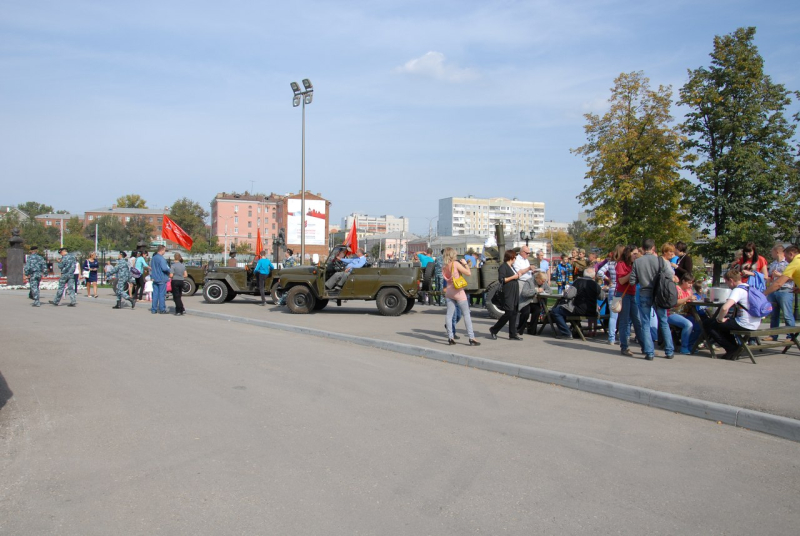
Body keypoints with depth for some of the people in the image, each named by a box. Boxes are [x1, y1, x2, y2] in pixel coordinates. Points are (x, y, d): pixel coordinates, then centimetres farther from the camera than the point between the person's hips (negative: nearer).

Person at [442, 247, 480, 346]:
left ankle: (450, 337, 3)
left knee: (449, 314, 6)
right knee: (466, 315, -1)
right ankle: (471, 338, -3)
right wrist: (465, 264, 2)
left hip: (449, 292, 6)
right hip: (458, 292, -6)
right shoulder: (456, 263, -11)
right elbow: (468, 273, -11)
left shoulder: (444, 266, 6)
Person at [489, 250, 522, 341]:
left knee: (514, 314, 7)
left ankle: (513, 334, 10)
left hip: (515, 293, 9)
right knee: (508, 313, -10)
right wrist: (513, 277, -15)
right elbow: (501, 280, -18)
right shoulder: (503, 266, -9)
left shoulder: (511, 266, 18)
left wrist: (518, 275, 10)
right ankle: (493, 330, 3)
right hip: (508, 294, -9)